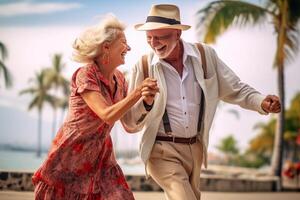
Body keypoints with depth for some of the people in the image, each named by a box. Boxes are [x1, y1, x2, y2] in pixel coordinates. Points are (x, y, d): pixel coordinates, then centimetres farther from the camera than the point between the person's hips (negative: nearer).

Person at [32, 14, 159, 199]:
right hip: (72, 155, -6)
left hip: (101, 155, 6)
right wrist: (138, 93, -34)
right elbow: (107, 115, -29)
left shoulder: (119, 79, 3)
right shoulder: (85, 75, -18)